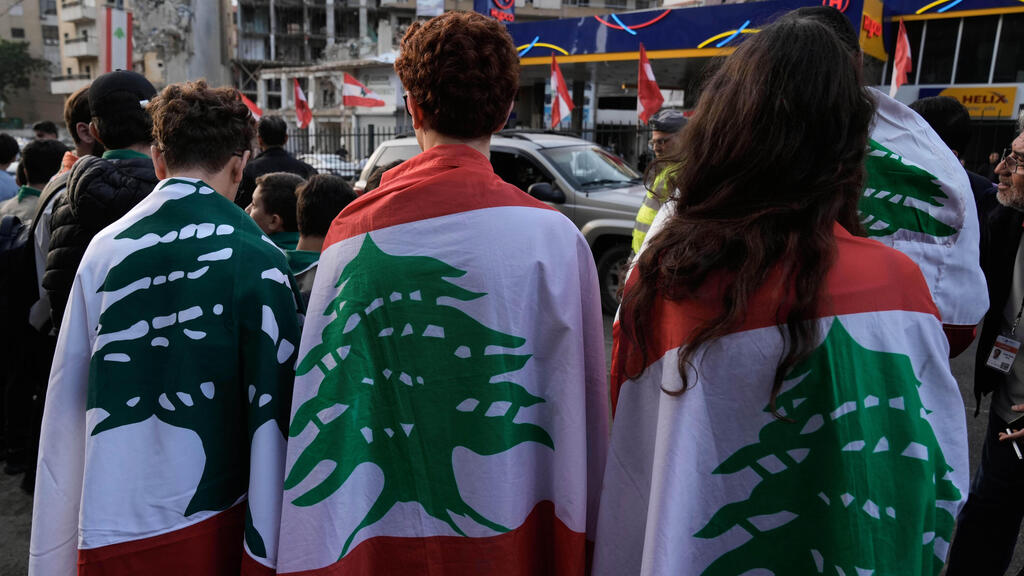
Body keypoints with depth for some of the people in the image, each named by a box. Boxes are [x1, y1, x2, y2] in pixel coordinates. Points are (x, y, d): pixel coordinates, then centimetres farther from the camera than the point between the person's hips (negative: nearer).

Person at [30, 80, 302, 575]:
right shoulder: (254, 258, -13)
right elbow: (270, 410, -13)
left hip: (108, 527, 4)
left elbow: (66, 399, 4)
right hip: (210, 523, -3)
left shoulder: (105, 246, -1)